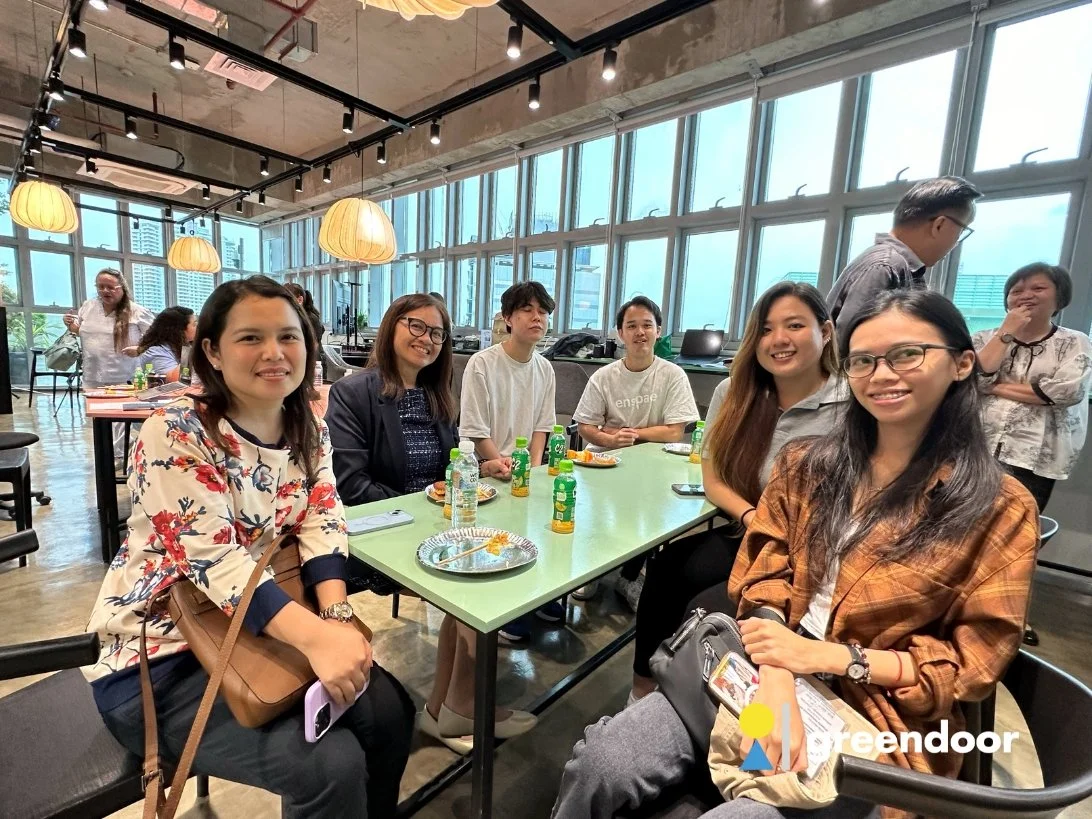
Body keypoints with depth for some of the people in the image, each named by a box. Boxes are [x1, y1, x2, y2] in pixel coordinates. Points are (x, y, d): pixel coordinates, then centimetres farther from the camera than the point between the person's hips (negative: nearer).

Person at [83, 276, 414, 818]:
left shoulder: (308, 428, 0)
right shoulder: (175, 433, -19)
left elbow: (322, 523, -5)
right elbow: (213, 556, -27)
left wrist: (337, 618, -22)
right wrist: (317, 637, -38)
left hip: (259, 627, 6)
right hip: (160, 656, -5)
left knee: (387, 711, -6)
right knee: (331, 763, -18)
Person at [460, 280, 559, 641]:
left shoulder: (545, 369, 5)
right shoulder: (481, 364, -13)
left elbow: (541, 426, 7)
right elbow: (476, 432, -13)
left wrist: (533, 469, -6)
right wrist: (506, 467, -17)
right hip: (487, 472, -5)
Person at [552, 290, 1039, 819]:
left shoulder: (1001, 508, -2)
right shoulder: (804, 465, 6)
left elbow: (973, 661, -2)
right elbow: (764, 583, 0)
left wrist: (826, 656, -15)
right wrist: (776, 684, -18)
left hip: (875, 720, -1)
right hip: (760, 676, 2)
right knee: (595, 766, -17)